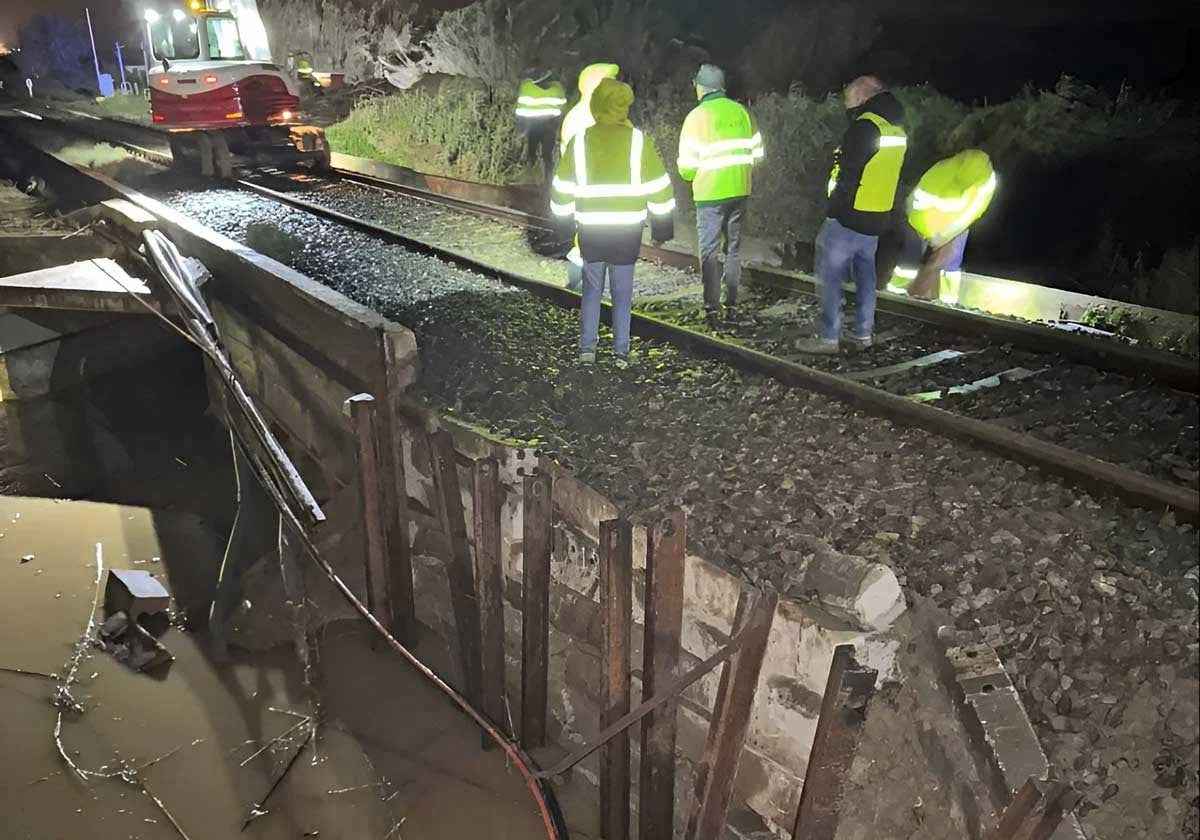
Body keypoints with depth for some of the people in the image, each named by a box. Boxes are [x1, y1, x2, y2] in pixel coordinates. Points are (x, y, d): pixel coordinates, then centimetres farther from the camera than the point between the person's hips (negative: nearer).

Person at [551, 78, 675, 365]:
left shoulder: (579, 141, -2)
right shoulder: (638, 141, -5)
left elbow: (563, 188, 4)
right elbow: (659, 187, -3)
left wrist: (563, 221, 17)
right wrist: (663, 226, 7)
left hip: (590, 230, 1)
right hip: (628, 231, -1)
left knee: (591, 288, 15)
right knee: (622, 292, 9)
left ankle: (587, 347, 11)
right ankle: (621, 352, 12)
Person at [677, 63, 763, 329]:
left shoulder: (697, 116, -10)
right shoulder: (741, 112, 3)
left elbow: (687, 166, -12)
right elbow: (757, 152, 6)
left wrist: (691, 176, 9)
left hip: (710, 194, -4)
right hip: (739, 191, 5)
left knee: (710, 252, 2)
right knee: (733, 249, 15)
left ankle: (713, 310, -1)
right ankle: (731, 305, 19)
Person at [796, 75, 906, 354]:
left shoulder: (865, 125, -16)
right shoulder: (896, 128, 12)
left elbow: (847, 174, -20)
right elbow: (883, 173, 16)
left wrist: (834, 211, -13)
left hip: (849, 217, -9)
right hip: (876, 219, 9)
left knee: (829, 276, -3)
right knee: (865, 274, 16)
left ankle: (827, 337, -2)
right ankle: (863, 332, 21)